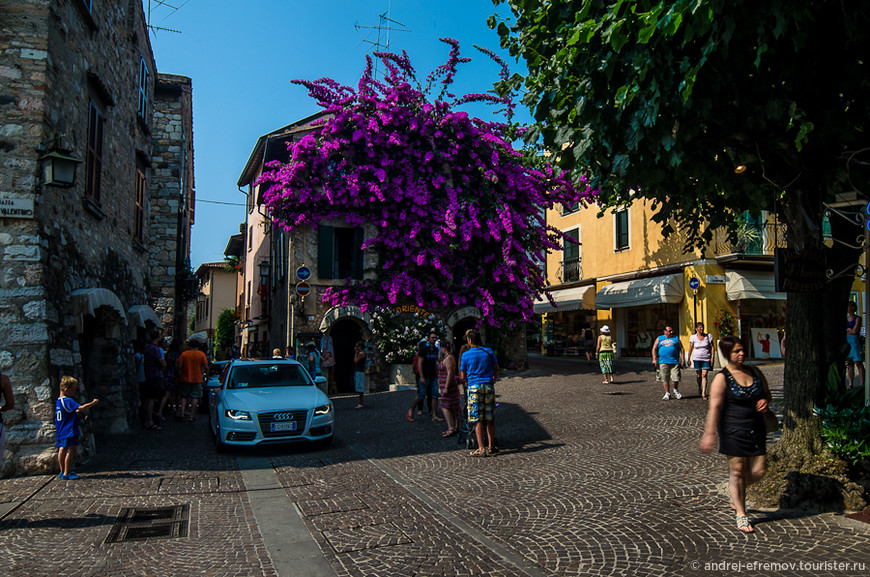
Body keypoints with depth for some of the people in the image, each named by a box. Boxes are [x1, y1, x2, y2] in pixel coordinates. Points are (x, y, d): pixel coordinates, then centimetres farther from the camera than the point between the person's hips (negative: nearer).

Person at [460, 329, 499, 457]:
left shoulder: (466, 355, -2)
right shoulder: (488, 351, 5)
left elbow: (463, 376, 4)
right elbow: (496, 368, 14)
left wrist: (467, 383, 25)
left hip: (474, 387, -3)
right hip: (488, 385, 3)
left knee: (477, 419, -1)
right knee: (490, 419, 10)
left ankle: (481, 449, -4)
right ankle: (491, 447, 15)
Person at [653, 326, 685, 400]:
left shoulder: (676, 338, 14)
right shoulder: (659, 338, 14)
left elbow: (681, 349, 12)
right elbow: (654, 349, 11)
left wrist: (682, 360, 2)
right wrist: (654, 359, 1)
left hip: (675, 362, 0)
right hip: (663, 362, 0)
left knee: (676, 378, -5)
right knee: (665, 379, 0)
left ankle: (675, 391, 20)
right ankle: (667, 393, 12)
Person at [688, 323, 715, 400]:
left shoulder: (708, 336, 0)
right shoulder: (693, 337, -1)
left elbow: (712, 347, 2)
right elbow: (690, 349, 3)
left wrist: (712, 357, -6)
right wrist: (689, 359, 4)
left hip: (706, 358, 0)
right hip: (697, 358, 1)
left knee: (704, 375, -10)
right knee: (698, 375, 6)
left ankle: (704, 394, -11)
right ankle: (699, 388, 35)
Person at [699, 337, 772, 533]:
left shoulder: (754, 372, 7)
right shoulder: (722, 378, -10)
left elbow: (767, 393, 20)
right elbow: (714, 407, -15)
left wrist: (765, 401, -4)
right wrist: (709, 434, -20)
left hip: (755, 428, 5)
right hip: (733, 430, -5)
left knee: (758, 471, 5)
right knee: (737, 470, 2)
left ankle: (736, 492, 37)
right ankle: (741, 514, 18)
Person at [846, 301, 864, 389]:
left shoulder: (857, 318, -4)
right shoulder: (846, 318, 14)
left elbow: (855, 331, -12)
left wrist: (846, 330, 1)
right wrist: (850, 330, -4)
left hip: (855, 341, -6)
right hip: (847, 341, 6)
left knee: (858, 363, -6)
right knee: (849, 364, 6)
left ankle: (862, 384, -4)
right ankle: (850, 384, 8)